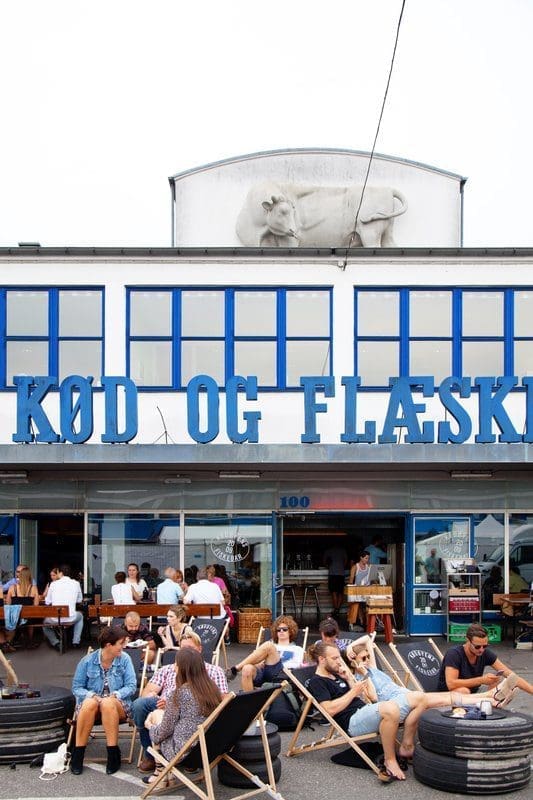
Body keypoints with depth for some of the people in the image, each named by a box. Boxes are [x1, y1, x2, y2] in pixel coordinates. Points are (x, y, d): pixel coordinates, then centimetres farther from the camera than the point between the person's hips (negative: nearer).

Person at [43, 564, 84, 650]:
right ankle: (76, 642, 26)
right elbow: (80, 600, 16)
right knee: (80, 615, 37)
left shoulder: (53, 584, -1)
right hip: (71, 618, 1)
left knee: (45, 622, 34)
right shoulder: (76, 584, 2)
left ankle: (55, 642, 11)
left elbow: (47, 602, 8)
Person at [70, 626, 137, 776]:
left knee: (108, 703, -36)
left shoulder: (124, 659, -1)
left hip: (118, 704, 0)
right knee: (90, 703, -36)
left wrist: (115, 695, -21)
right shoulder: (87, 661, -1)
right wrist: (92, 695, -18)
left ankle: (113, 755, -32)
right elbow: (76, 687, 0)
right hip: (92, 700, 0)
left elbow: (131, 686, -4)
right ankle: (78, 754, -28)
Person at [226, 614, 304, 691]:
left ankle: (235, 668, -24)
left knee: (268, 646, -26)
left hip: (279, 676, -2)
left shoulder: (297, 649, 30)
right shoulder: (271, 645, 35)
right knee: (247, 669, -35)